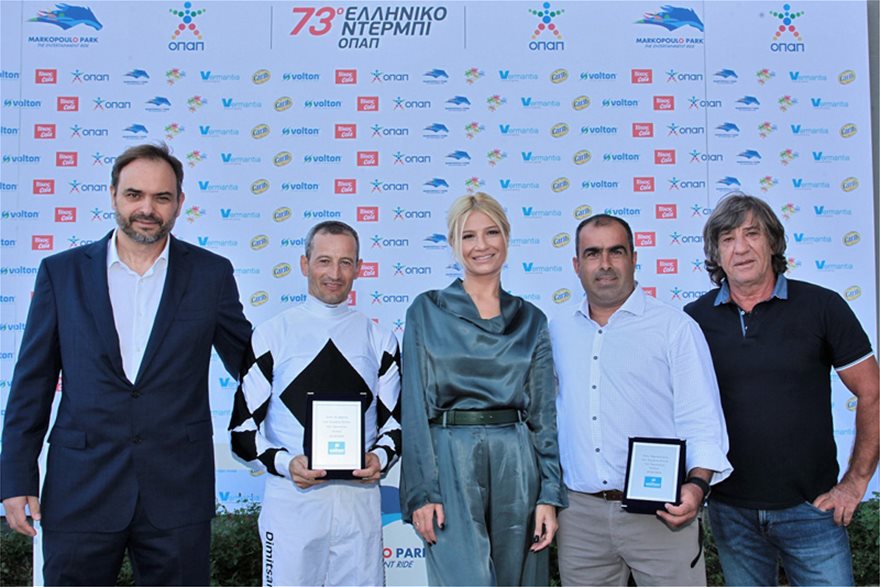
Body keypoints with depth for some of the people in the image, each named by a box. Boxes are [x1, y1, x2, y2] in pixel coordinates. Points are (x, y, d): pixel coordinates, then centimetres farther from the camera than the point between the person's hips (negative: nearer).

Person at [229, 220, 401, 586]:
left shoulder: (379, 340, 10)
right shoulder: (271, 336, 3)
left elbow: (395, 419, 14)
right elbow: (244, 426, 3)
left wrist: (380, 457, -6)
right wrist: (284, 463, -14)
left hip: (360, 497, 2)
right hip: (292, 497, -2)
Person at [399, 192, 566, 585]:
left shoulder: (531, 320, 11)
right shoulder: (427, 311, 4)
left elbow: (544, 413, 8)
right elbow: (416, 407, -1)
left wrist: (549, 495, -1)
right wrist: (421, 493, -9)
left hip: (517, 465, 3)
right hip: (451, 463, -3)